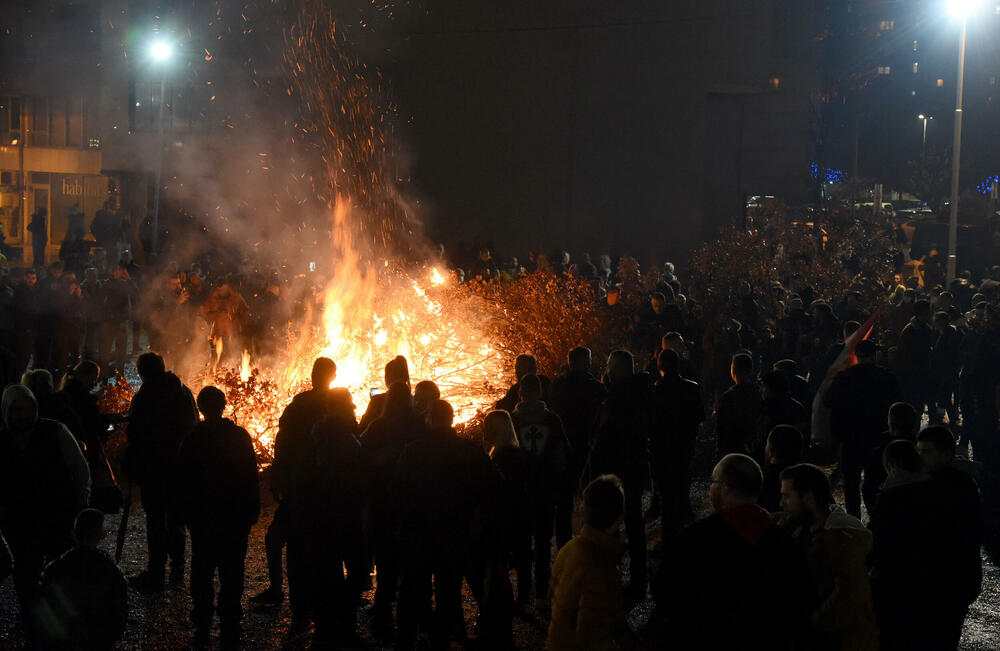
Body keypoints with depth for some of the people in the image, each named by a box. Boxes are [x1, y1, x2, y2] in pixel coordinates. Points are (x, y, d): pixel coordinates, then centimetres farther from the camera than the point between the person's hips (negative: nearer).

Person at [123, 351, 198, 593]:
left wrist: (132, 468, -5)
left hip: (154, 467, -6)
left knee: (155, 520, -1)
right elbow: (194, 428, 11)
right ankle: (177, 570, 22)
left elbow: (135, 436, -14)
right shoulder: (184, 392, 5)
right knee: (176, 517, 16)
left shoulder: (143, 398, -14)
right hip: (181, 465, 6)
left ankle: (156, 574, 0)